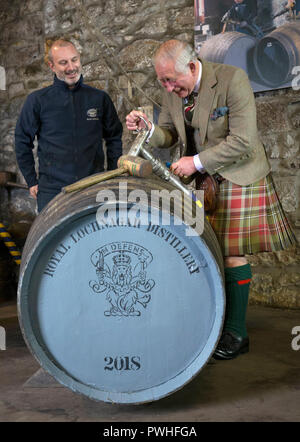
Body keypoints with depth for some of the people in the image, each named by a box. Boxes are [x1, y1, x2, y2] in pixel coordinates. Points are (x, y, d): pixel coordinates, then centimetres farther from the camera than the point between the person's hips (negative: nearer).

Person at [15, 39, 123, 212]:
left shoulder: (100, 98, 6)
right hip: (52, 191, -1)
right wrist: (32, 181, 5)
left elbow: (114, 138, 14)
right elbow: (23, 142, 8)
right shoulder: (37, 100, 2)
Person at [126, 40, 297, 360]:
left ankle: (235, 333, 9)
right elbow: (169, 134, 11)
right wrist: (148, 129, -11)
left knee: (231, 252, -3)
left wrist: (198, 162, -20)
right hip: (200, 178, 6)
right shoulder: (172, 90, 1)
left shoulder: (233, 79, -18)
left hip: (236, 175, -5)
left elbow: (243, 141, -21)